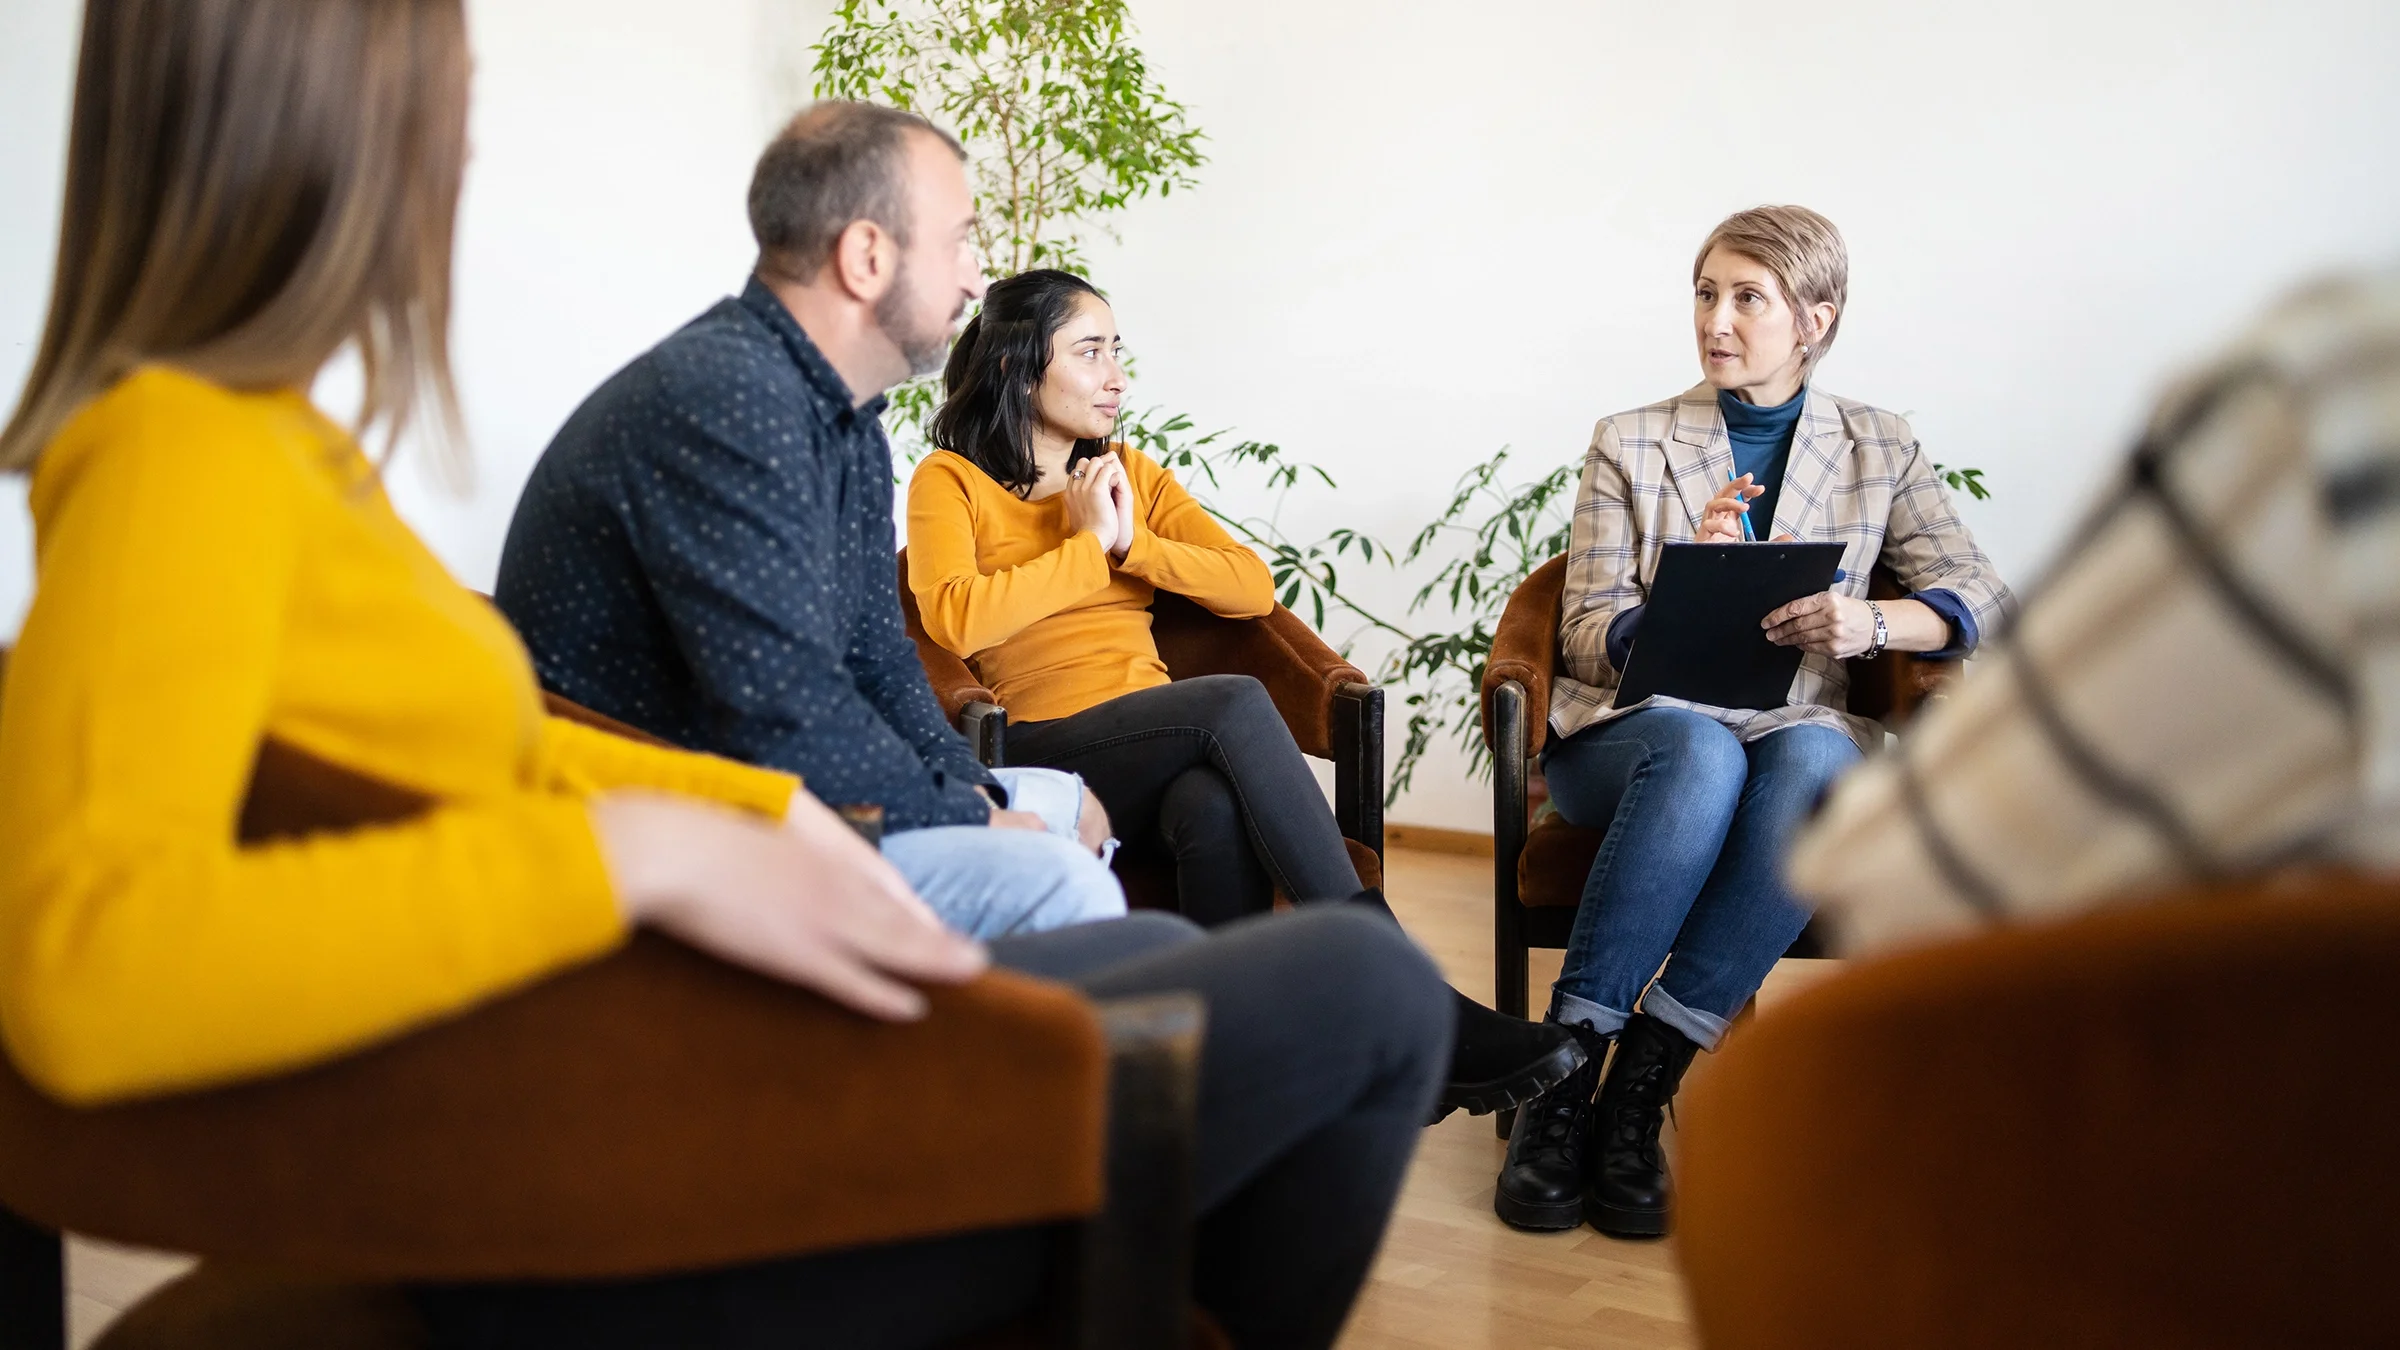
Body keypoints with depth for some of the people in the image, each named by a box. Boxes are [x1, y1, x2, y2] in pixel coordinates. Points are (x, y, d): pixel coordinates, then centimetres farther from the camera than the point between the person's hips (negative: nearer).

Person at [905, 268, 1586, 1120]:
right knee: (1236, 702, -33)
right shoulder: (950, 482, 9)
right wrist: (1089, 546, -3)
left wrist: (1132, 545, -1)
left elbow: (1254, 588, 11)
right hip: (1043, 750, -4)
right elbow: (956, 619, -12)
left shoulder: (1131, 473, 24)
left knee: (1219, 811, -36)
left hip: (1161, 746, 4)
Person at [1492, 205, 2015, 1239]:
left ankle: (1645, 1079, -33)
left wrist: (1873, 624, -15)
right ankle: (1562, 1078, -34)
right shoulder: (1631, 444, 11)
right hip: (1635, 725, -1)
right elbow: (1587, 636, 5)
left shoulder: (1878, 449, 14)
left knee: (1814, 763, -37)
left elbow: (1983, 601, 6)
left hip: (1794, 732, 1)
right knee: (1702, 751, -38)